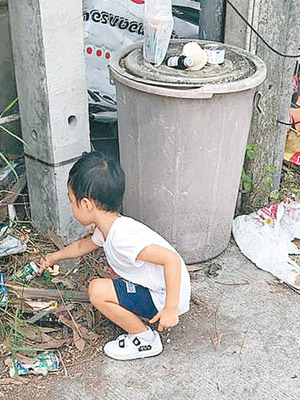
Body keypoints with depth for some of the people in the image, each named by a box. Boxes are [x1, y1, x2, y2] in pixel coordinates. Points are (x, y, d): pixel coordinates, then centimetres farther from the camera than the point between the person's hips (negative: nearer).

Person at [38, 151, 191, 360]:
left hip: (165, 297, -10)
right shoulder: (108, 227, 2)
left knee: (98, 290, -20)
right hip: (154, 288, 10)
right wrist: (54, 257, 39)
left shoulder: (122, 237, -29)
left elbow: (171, 259, -35)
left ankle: (146, 340, -3)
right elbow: (82, 246, 24)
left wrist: (171, 308, -30)